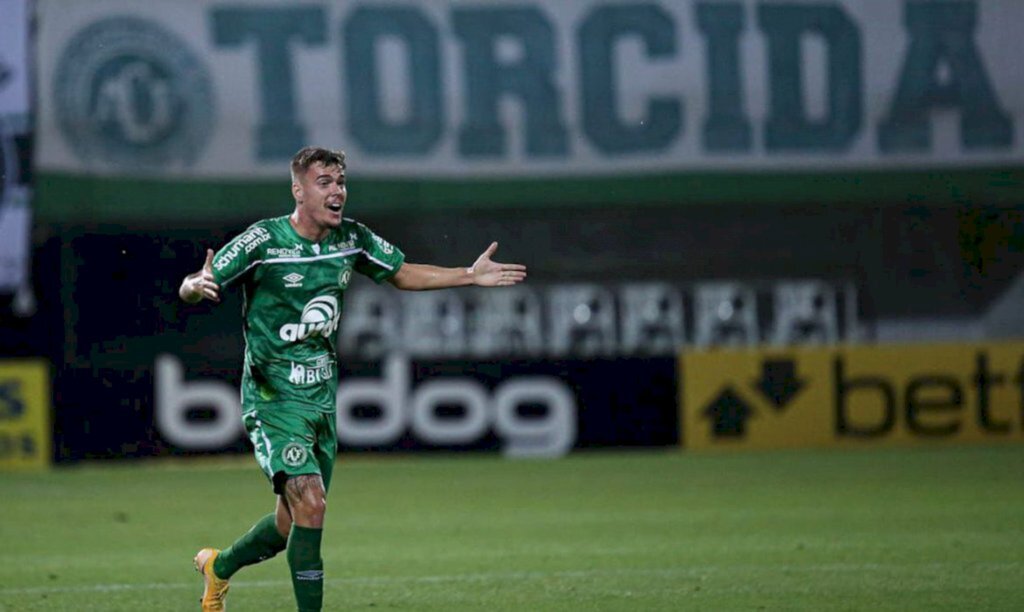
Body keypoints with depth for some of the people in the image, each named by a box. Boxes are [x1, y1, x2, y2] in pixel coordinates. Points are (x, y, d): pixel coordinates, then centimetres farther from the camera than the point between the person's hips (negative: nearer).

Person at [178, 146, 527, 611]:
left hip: (322, 397, 6)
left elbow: (402, 273, 19)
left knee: (292, 524, 13)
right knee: (310, 502, -23)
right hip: (273, 399, -6)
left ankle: (219, 566, 40)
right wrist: (197, 285, -37)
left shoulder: (352, 239, 2)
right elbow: (189, 289, -13)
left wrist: (471, 276, 10)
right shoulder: (263, 241, -14)